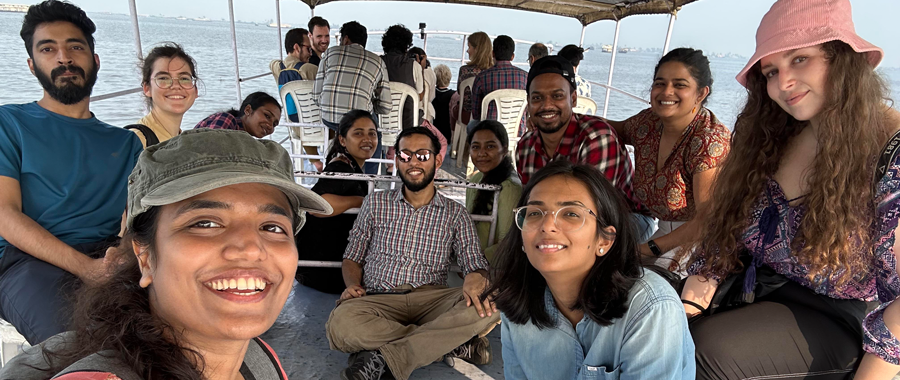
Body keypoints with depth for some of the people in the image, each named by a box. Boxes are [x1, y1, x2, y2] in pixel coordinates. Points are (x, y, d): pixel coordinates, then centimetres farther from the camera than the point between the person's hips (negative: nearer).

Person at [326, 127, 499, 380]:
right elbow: (352, 259, 17)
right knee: (341, 323, -34)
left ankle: (382, 357, -27)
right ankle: (453, 342, -20)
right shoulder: (375, 204, 15)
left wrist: (476, 278, -21)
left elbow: (475, 265, 5)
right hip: (379, 301, 0)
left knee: (489, 307, -29)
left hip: (431, 300, 0)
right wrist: (353, 285, -6)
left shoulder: (455, 214, 12)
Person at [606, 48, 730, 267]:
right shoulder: (648, 122, -4)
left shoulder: (710, 141, -22)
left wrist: (651, 248, -21)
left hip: (697, 243, -6)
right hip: (659, 232, 6)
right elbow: (619, 129, 20)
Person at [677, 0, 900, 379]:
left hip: (834, 319, -4)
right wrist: (684, 313, -11)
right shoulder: (771, 141, 2)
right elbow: (722, 236, 0)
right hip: (755, 296, 5)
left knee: (708, 347, -28)